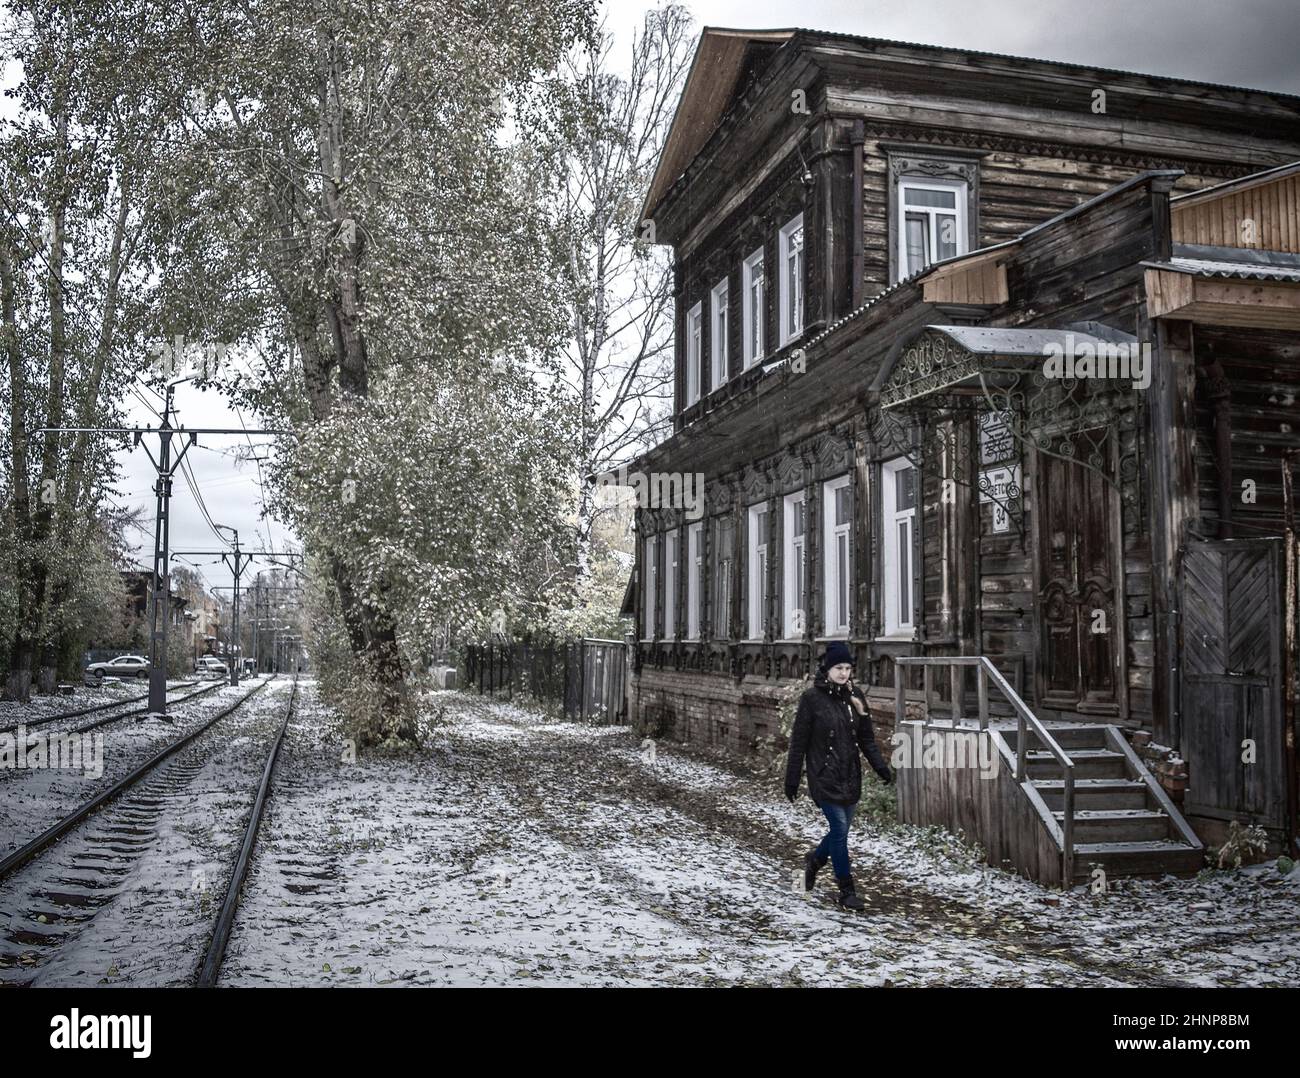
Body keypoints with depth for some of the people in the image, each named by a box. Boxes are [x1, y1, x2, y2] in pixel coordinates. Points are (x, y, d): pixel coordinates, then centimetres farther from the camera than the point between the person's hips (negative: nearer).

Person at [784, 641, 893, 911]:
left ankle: (814, 859, 40)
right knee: (840, 830, -7)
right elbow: (799, 741, -6)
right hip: (824, 776, -5)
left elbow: (866, 737, 11)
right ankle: (847, 891, 5)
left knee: (841, 830, 12)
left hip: (850, 776, 5)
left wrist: (880, 767, -1)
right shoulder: (812, 698, -9)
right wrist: (791, 780, -6)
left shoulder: (854, 697, 5)